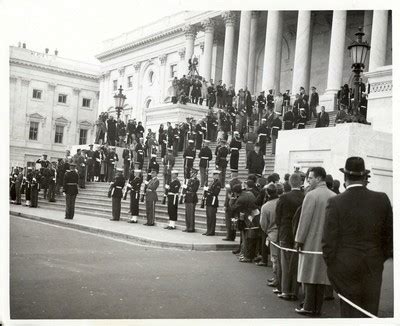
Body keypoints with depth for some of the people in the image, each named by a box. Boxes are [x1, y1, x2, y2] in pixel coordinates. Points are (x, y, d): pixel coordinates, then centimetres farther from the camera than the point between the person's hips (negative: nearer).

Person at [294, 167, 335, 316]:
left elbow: (304, 219, -13)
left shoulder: (311, 195, -13)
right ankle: (317, 308, 16)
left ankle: (309, 307, 7)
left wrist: (299, 240, -6)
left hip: (311, 241, -5)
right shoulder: (334, 196, 4)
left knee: (309, 274, 3)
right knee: (321, 274, 10)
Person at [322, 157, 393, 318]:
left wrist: (331, 265, 3)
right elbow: (389, 235, 5)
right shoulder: (382, 199, -3)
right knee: (370, 313, 14)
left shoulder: (335, 202, -12)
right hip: (373, 268, 3)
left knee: (350, 311, 9)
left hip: (345, 267, -3)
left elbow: (328, 240, -10)